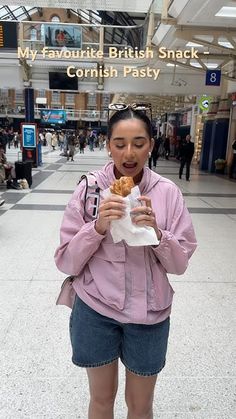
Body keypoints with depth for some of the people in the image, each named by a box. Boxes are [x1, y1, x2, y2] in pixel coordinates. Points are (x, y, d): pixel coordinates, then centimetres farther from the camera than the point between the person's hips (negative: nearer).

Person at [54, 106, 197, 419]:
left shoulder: (168, 192, -8)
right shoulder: (88, 189, -11)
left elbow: (180, 263, -5)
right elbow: (66, 262, -9)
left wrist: (156, 232, -23)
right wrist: (98, 227, -24)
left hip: (149, 313, 1)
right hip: (95, 310, 0)